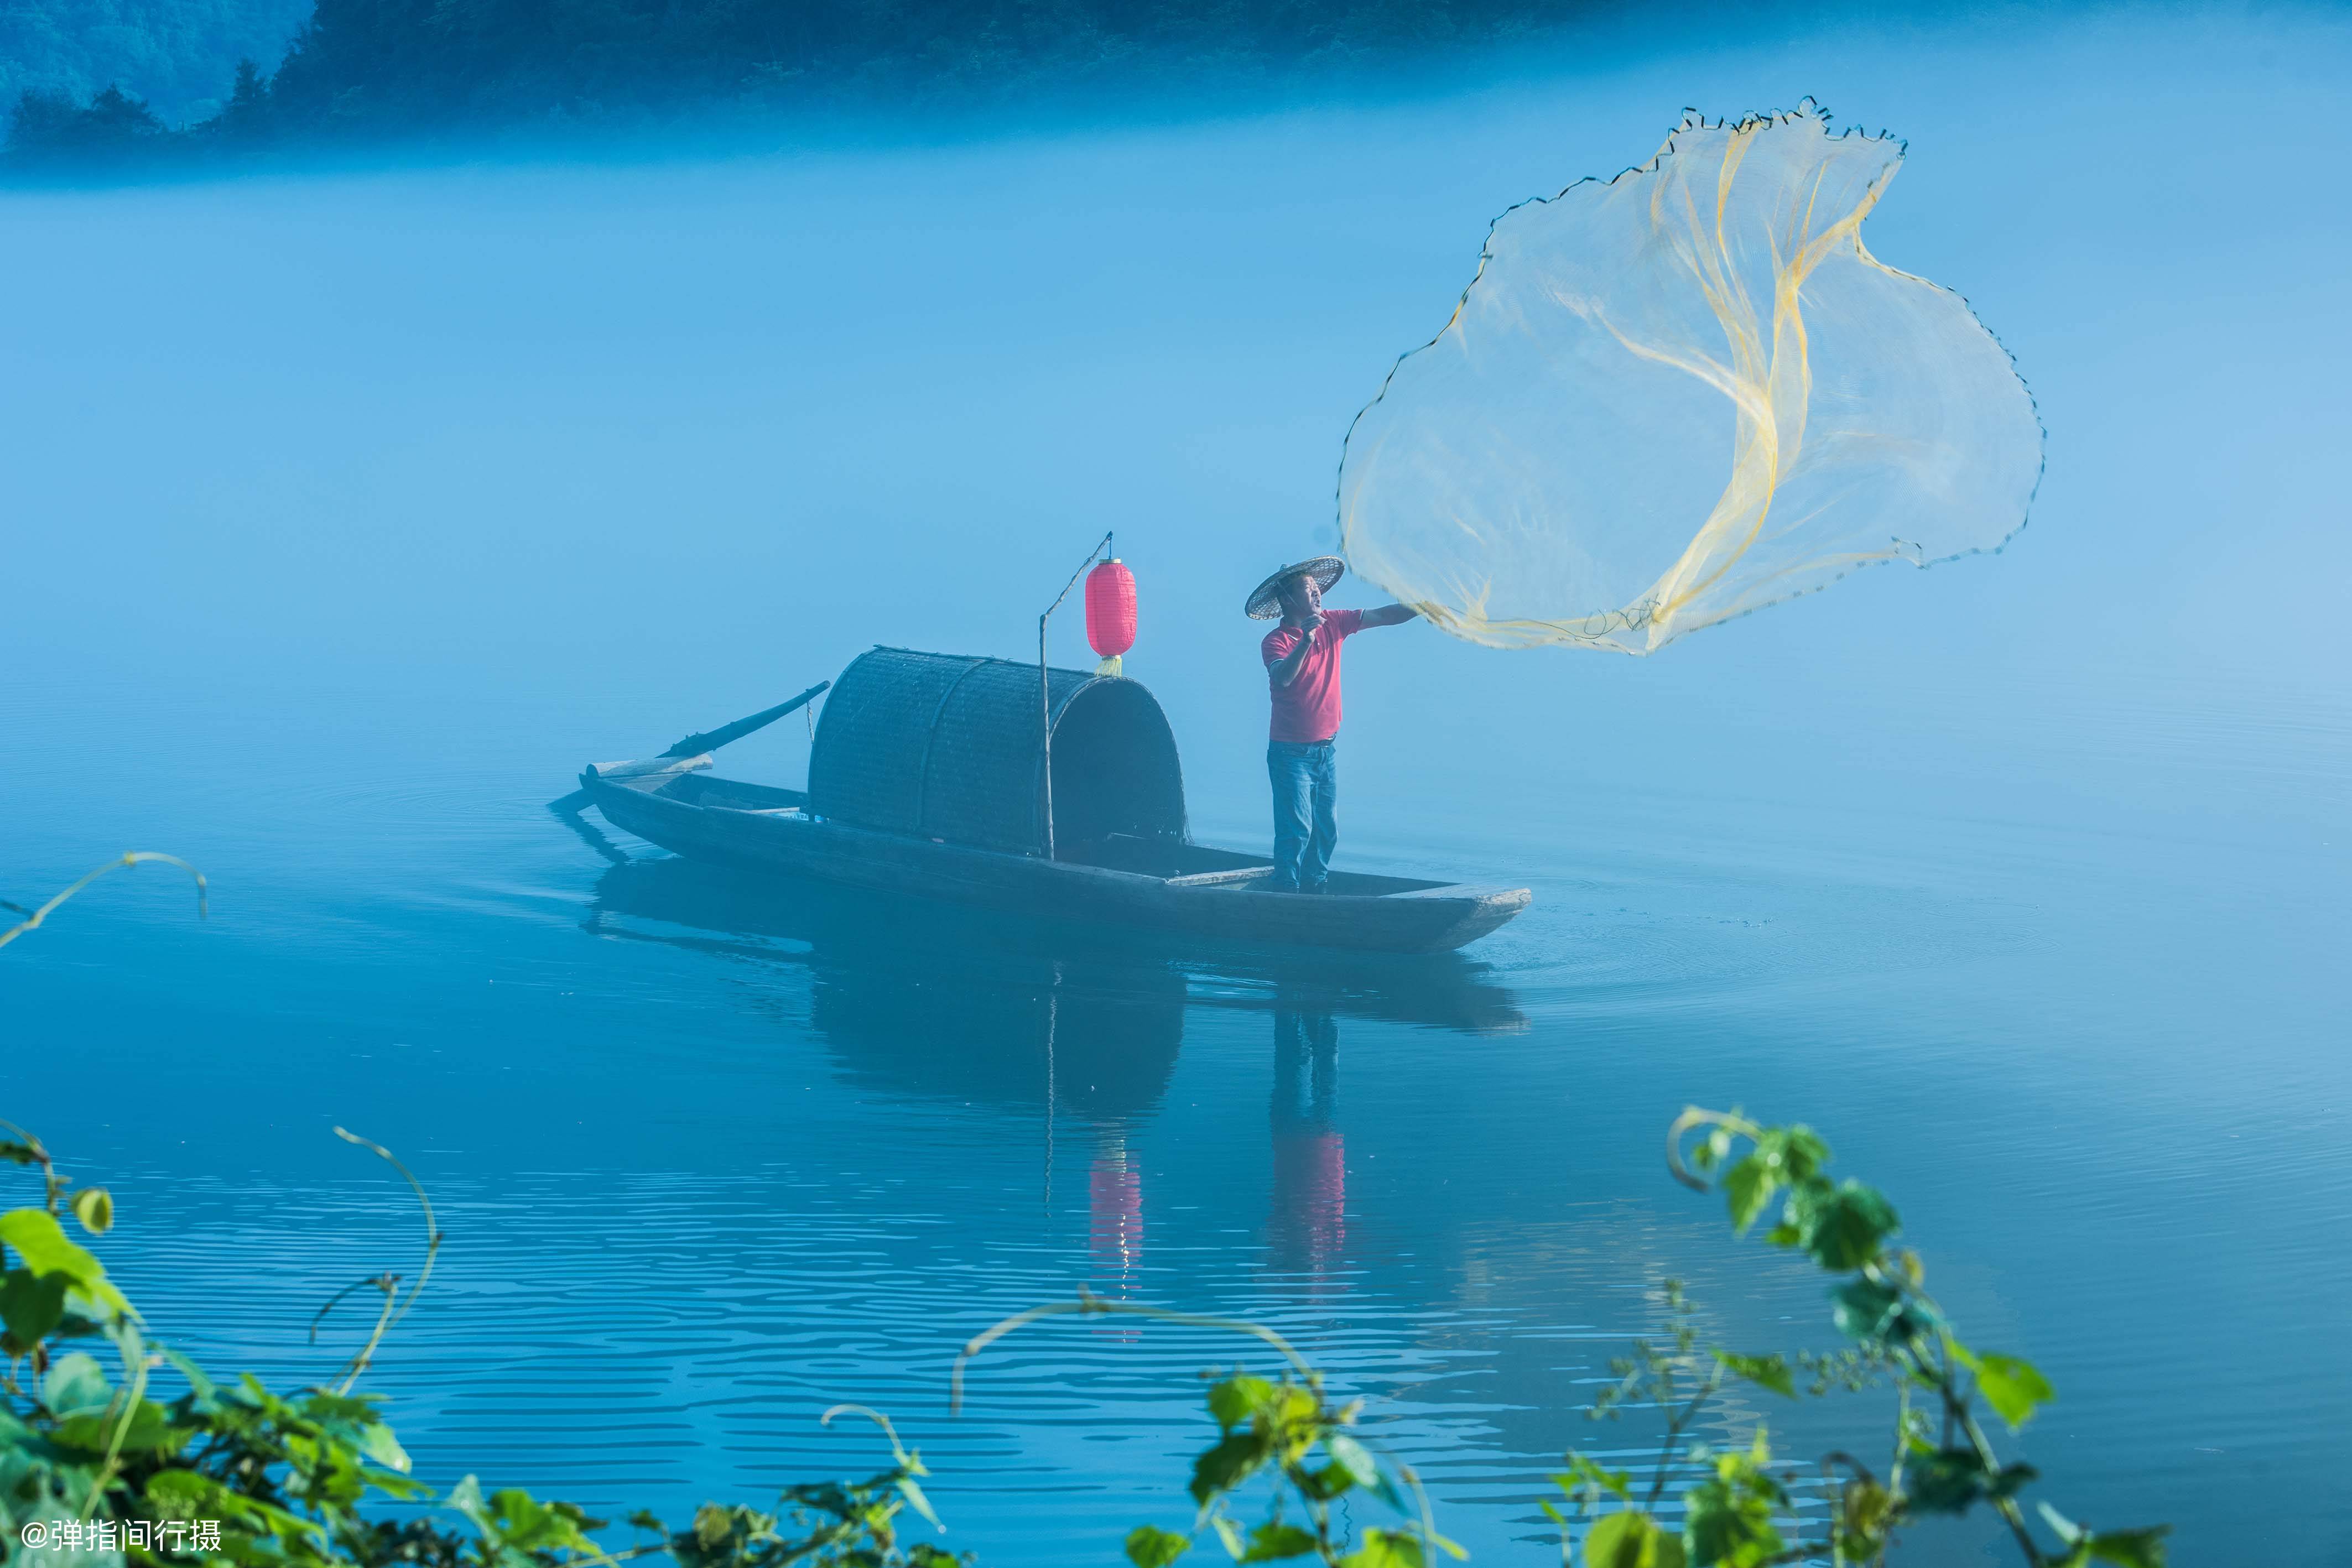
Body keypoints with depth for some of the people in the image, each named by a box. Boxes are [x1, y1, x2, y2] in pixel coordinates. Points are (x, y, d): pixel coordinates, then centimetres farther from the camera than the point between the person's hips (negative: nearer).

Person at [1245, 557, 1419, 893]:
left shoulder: (1332, 624, 3)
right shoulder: (1275, 641, -14)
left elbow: (1383, 617, 1)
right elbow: (1282, 678, -33)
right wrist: (1306, 639, -41)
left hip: (1325, 751, 6)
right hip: (1290, 753, -6)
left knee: (1327, 830, 9)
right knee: (1296, 830, -11)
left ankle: (1313, 893, 17)